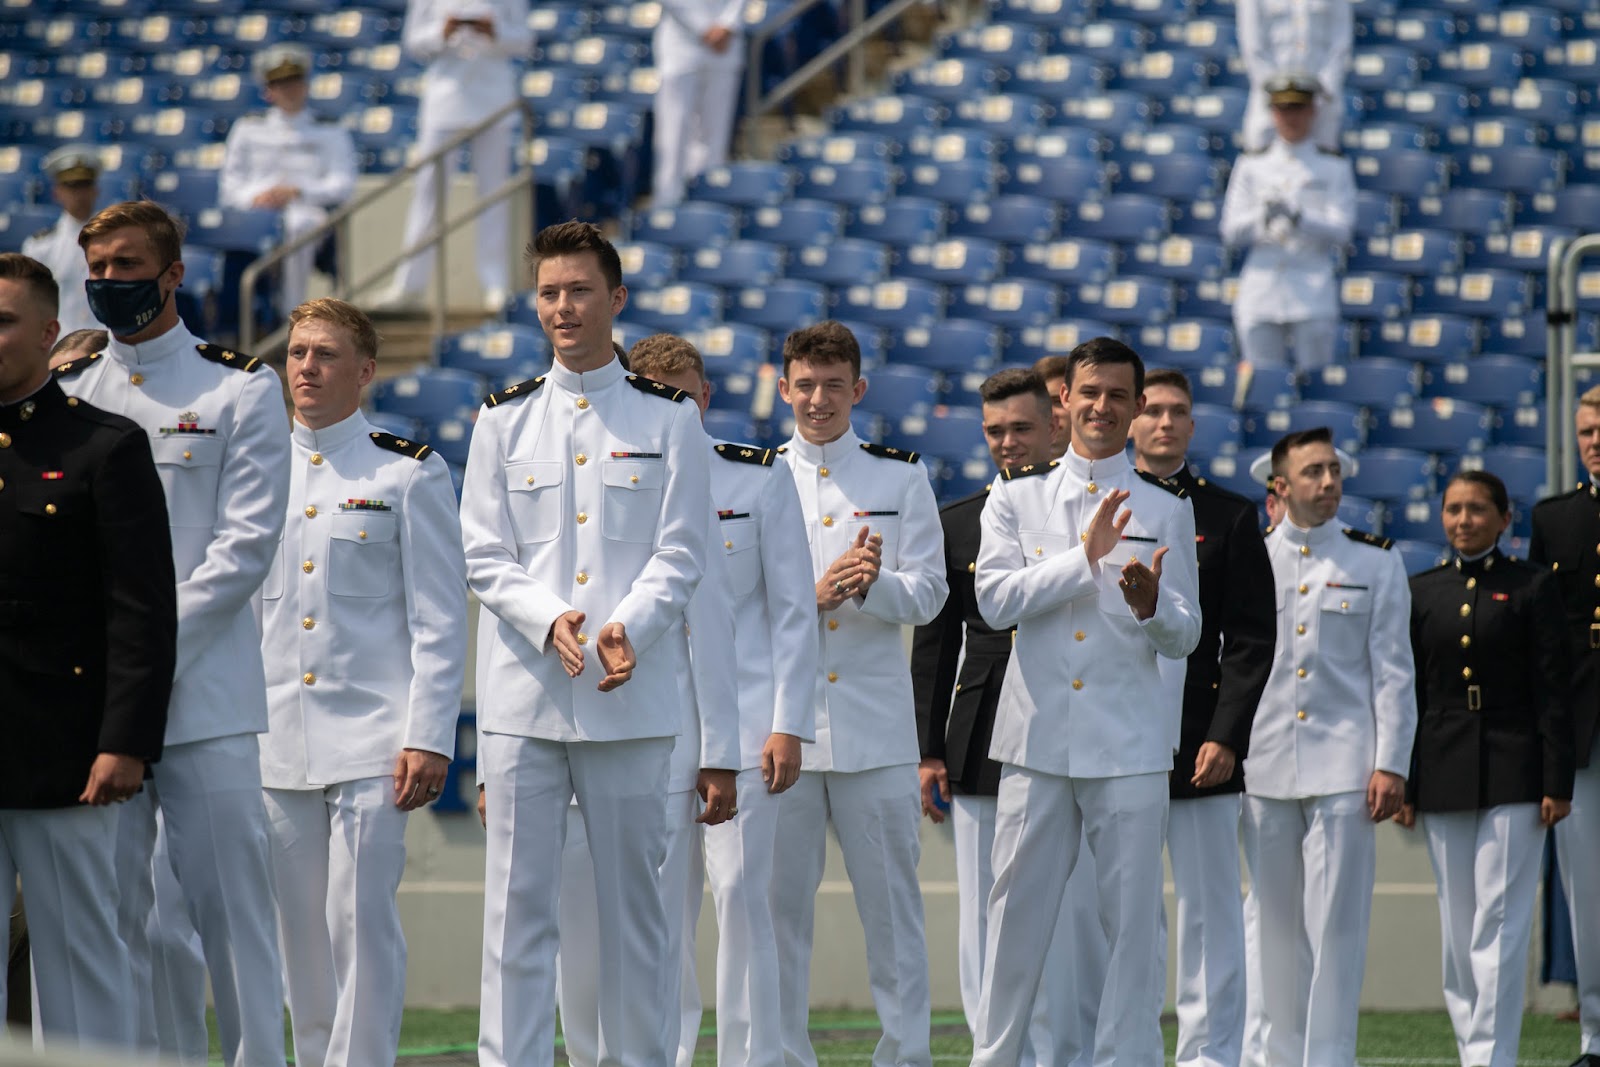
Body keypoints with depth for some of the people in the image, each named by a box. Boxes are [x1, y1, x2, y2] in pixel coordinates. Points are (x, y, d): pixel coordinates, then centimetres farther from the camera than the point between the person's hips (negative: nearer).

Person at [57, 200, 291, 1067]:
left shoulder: (239, 390, 5)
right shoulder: (65, 394, 15)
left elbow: (245, 546, -4)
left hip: (205, 693, -3)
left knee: (228, 902, -5)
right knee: (115, 911, 3)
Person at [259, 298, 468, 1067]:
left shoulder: (409, 474, 2)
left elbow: (439, 621, -1)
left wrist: (429, 739, -9)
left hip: (371, 738, -4)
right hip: (278, 741, 4)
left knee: (361, 919, -11)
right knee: (300, 931, 6)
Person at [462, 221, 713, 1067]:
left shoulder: (669, 418, 5)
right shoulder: (504, 418, 10)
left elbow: (680, 554, 0)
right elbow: (483, 554, 5)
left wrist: (625, 628, -17)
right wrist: (549, 620, -13)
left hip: (631, 694, -1)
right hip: (523, 690, 1)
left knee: (632, 896, 4)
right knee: (517, 901, -1)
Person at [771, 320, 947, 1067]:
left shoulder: (901, 477, 10)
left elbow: (927, 592, 3)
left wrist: (873, 585, -17)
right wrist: (813, 594, -14)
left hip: (875, 724, 0)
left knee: (891, 895, 0)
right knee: (779, 899, 1)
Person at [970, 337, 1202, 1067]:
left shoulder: (1166, 507, 7)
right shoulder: (1016, 495, 8)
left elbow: (1185, 637, 6)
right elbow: (994, 601, -6)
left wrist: (1149, 605, -17)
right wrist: (1084, 555, -14)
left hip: (1129, 744, 0)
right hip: (1036, 738, 0)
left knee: (1132, 917, -1)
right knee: (1017, 911, 3)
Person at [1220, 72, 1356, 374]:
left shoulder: (1334, 167, 8)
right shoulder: (1251, 165, 12)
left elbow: (1340, 230, -3)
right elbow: (1230, 232, 6)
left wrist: (1300, 219, -21)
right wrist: (1262, 217, -15)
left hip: (1313, 293, -2)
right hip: (1261, 290, 2)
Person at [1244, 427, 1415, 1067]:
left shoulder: (1376, 564, 7)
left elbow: (1393, 672, 4)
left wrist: (1391, 766, -4)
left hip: (1344, 768, -2)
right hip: (1265, 769, 2)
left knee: (1335, 924, -8)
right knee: (1276, 925, 5)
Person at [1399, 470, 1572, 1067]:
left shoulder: (1532, 588, 2)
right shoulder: (1422, 592, 11)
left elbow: (1551, 689, -1)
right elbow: (1409, 693, 11)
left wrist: (1557, 783, -7)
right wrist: (1403, 785, 7)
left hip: (1512, 771, -3)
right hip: (1443, 777, 4)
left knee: (1500, 921, -9)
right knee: (1457, 926, 6)